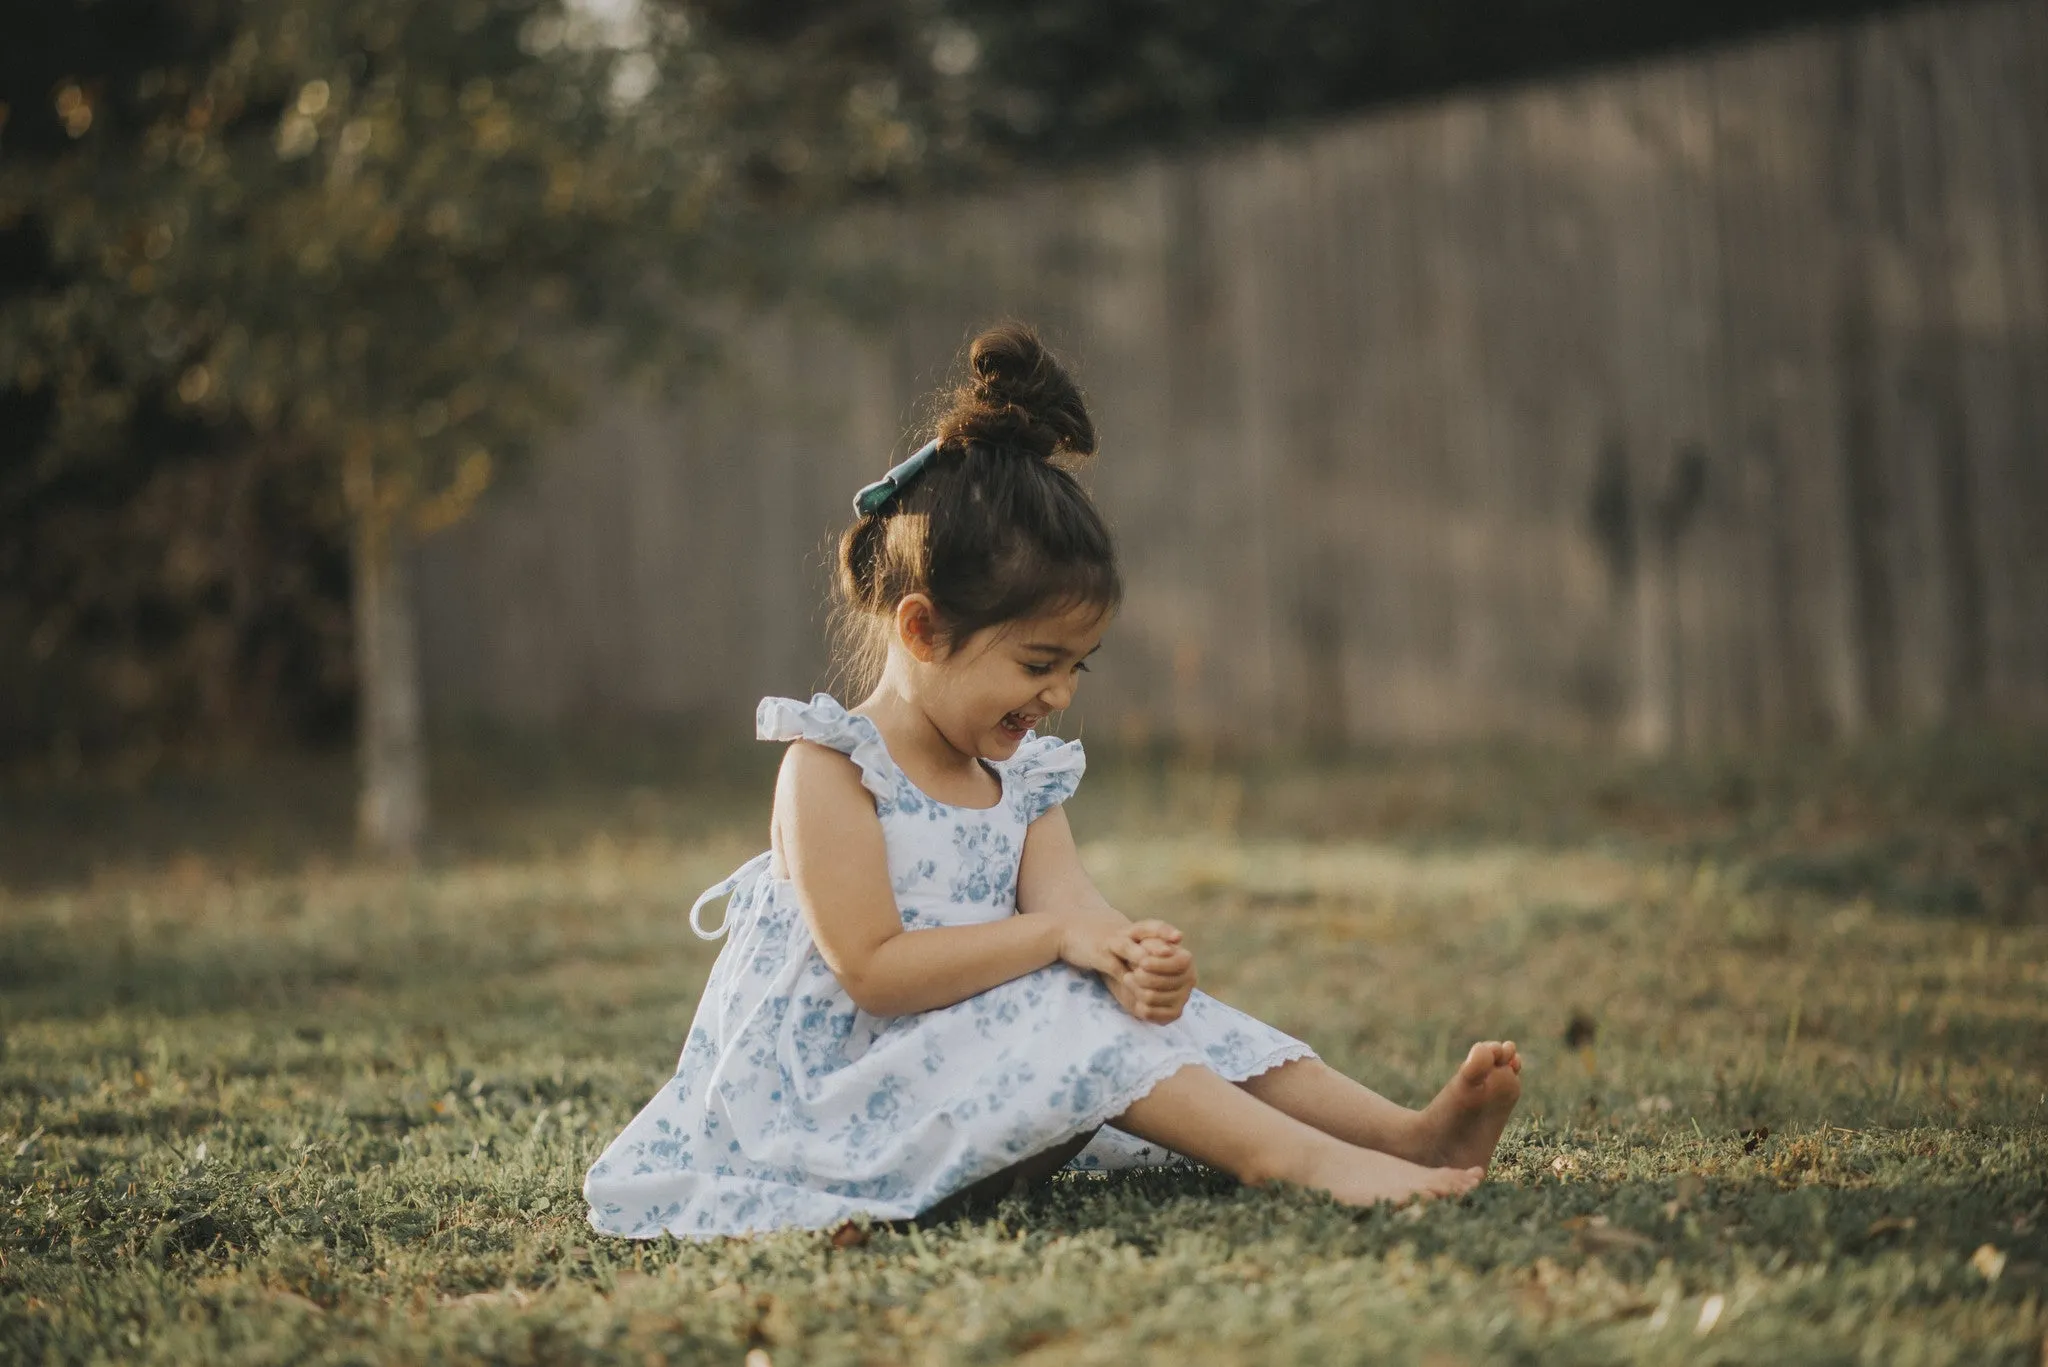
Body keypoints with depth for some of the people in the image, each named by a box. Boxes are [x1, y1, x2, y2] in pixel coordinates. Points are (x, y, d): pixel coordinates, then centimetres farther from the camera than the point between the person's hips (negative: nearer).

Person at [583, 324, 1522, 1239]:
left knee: (1161, 1010, -7)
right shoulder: (829, 770, -13)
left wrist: (1131, 955, -29)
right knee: (1064, 1014, -27)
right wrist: (1060, 936, -24)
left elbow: (1069, 900, -4)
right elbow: (871, 970, -22)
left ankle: (1409, 1132, -16)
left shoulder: (1021, 780, 12)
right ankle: (1302, 1159, -34)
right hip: (844, 1093, -8)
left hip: (977, 1053, 8)